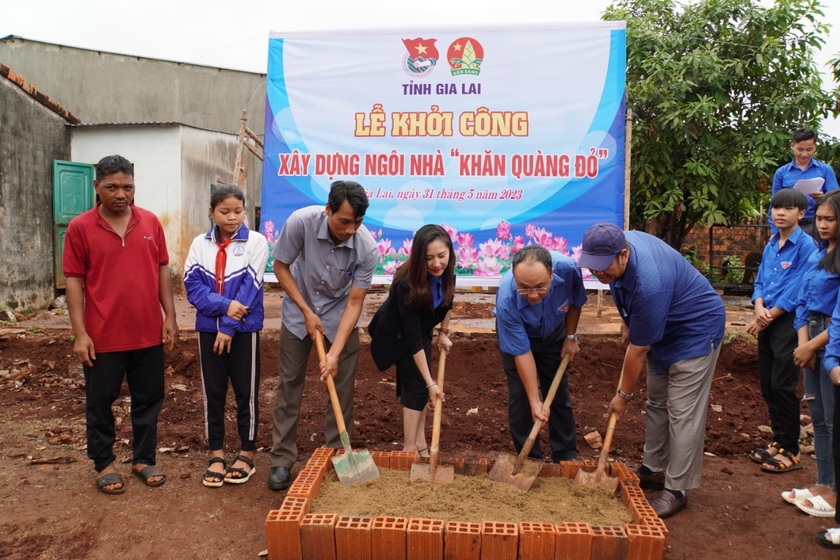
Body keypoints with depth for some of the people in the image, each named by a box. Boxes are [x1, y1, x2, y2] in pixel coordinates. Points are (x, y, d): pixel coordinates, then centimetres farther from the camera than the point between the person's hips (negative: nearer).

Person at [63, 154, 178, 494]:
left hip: (148, 333, 3)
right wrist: (79, 333, -10)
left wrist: (170, 317, 3)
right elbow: (74, 281, -5)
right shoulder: (80, 228, -5)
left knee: (148, 400, 12)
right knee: (100, 403, 11)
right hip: (103, 336, -2)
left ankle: (143, 459, 29)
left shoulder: (150, 222, 3)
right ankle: (104, 464, 28)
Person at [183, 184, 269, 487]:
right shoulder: (200, 243, 3)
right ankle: (216, 453, 23)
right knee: (213, 391, 10)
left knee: (246, 391, 6)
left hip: (244, 329, -3)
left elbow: (250, 287, -11)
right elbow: (192, 285, -4)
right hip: (208, 328, 3)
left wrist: (228, 326, -14)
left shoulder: (256, 241, -5)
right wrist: (224, 305, -19)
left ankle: (247, 453, 20)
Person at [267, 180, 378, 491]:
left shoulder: (367, 247, -28)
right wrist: (306, 311, -17)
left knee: (342, 386, 0)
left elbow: (354, 303, -22)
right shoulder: (301, 221, -29)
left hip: (339, 315, 0)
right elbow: (280, 266, -13)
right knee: (289, 383, 3)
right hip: (299, 312, 0)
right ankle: (281, 459, 13)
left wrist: (335, 352, -27)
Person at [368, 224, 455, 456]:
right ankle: (410, 448, -1)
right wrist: (430, 382, -34)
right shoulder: (408, 284, -39)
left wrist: (443, 332, 3)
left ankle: (419, 442, 17)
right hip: (397, 334, -6)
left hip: (422, 329, 6)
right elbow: (413, 338, -36)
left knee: (418, 386, 8)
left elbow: (448, 301, 3)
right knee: (417, 385, -10)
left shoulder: (446, 271, -21)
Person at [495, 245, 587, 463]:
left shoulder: (568, 269, -37)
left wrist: (570, 337, -4)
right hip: (516, 337, -2)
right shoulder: (506, 300, -42)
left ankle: (566, 456, 20)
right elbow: (521, 353, -31)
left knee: (559, 394, 7)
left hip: (553, 333, 2)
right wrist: (534, 401, -29)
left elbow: (575, 302, -10)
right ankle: (529, 458, 13)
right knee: (520, 396, -3)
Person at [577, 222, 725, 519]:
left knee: (682, 412, -7)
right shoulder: (618, 244, -15)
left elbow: (638, 349, -27)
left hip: (696, 330, -9)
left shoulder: (649, 283, -39)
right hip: (662, 328, 9)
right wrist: (627, 323, 8)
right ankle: (653, 469, 27)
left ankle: (676, 490, 3)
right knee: (657, 403, 15)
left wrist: (624, 395, -15)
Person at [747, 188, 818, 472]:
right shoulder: (771, 245, 10)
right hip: (767, 323, 7)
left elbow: (798, 290, -16)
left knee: (782, 386, -3)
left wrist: (768, 317, -14)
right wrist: (759, 308, -7)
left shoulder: (806, 245, -11)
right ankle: (779, 441, 26)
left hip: (789, 323, -7)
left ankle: (790, 451, 10)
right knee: (768, 385, 12)